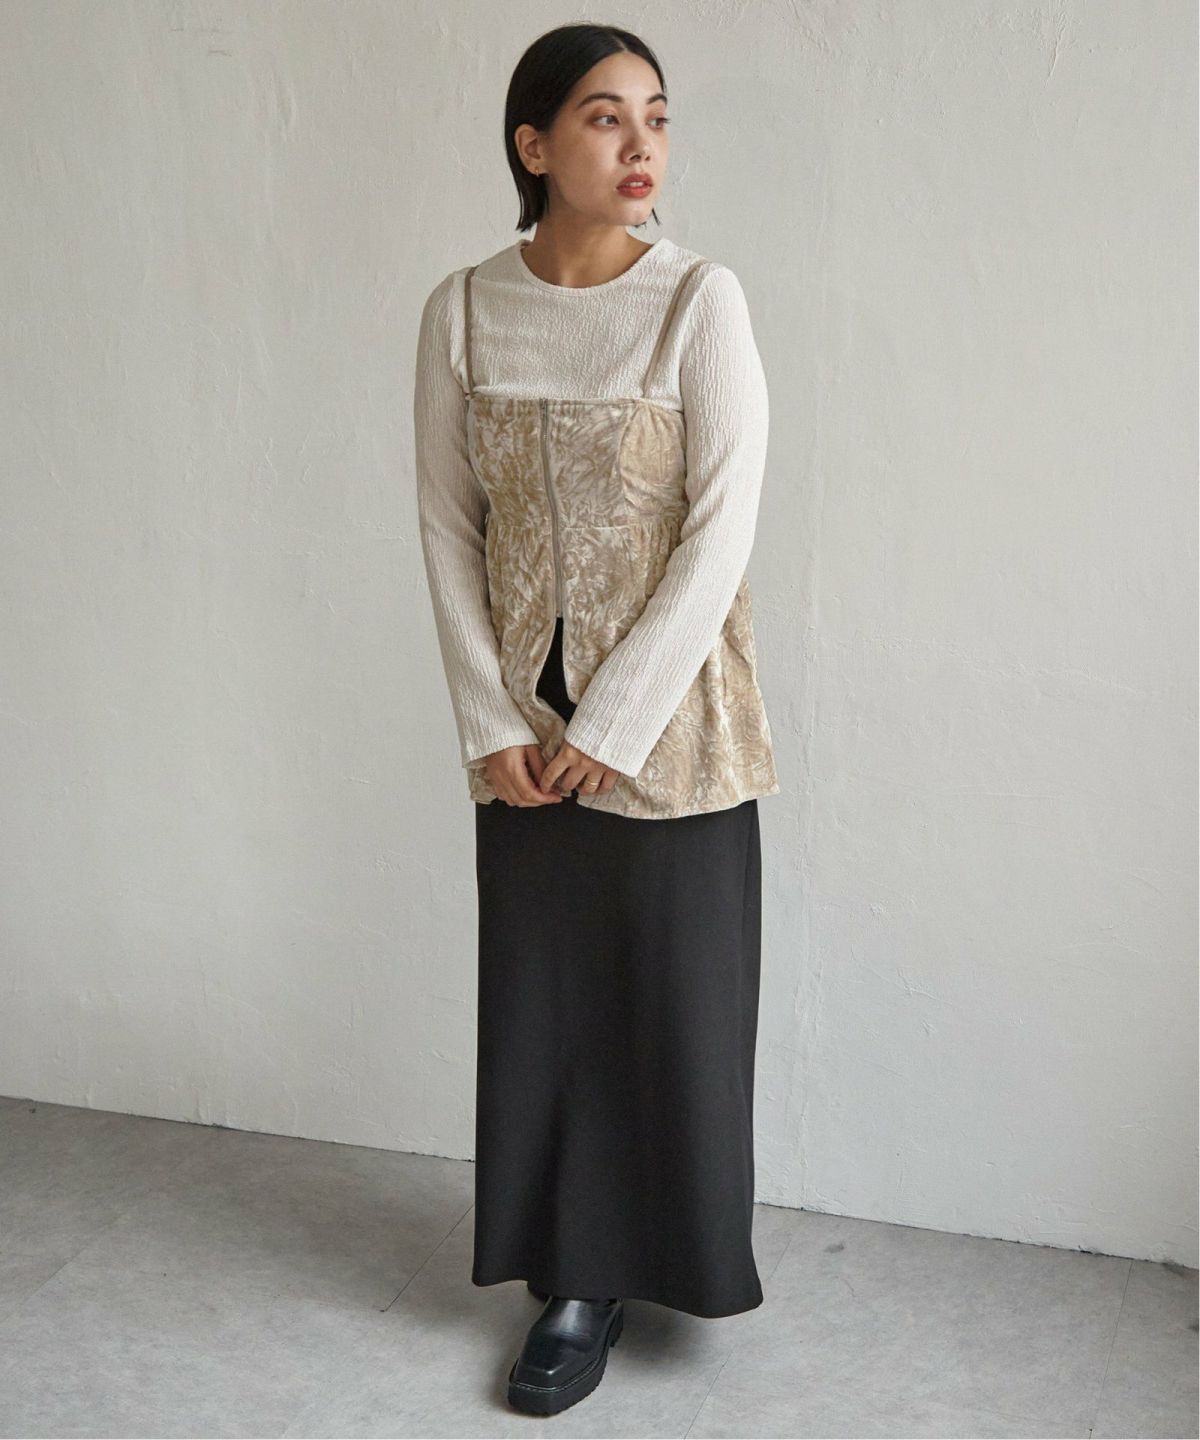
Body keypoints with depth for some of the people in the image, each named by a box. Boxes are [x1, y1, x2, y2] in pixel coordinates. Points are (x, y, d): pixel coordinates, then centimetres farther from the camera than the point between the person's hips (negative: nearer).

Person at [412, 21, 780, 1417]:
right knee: (543, 992, 10)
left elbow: (723, 528, -12)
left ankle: (653, 1257, 27)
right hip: (526, 726, 3)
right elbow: (448, 522, 2)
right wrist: (491, 722, -5)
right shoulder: (464, 311, 0)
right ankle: (579, 1279, 26)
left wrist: (610, 727, -14)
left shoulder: (699, 300, -9)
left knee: (672, 995, 6)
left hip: (671, 721, -2)